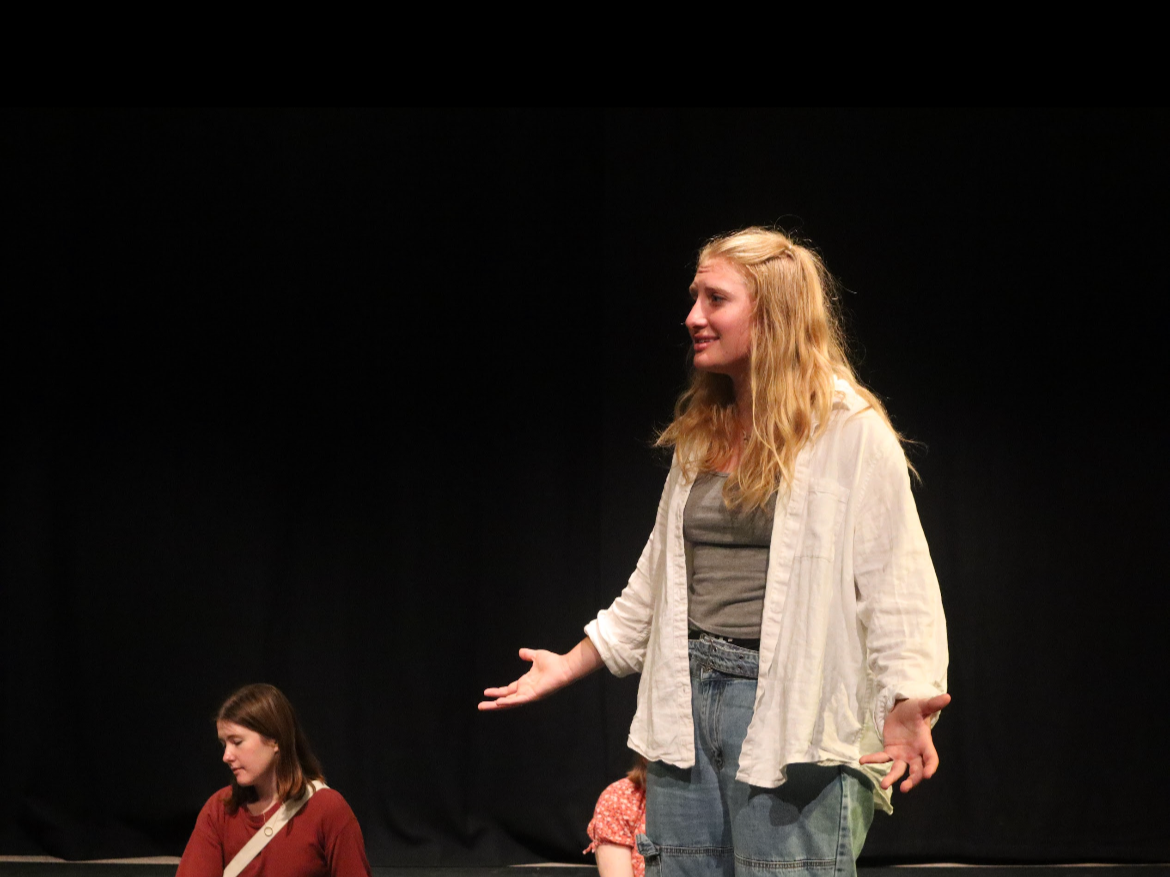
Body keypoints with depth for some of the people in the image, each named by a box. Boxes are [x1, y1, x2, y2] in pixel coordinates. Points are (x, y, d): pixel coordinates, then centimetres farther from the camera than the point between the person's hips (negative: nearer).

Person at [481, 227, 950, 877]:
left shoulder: (851, 431, -5)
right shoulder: (700, 434, 17)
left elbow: (896, 581, -11)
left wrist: (906, 703, -24)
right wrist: (571, 666, 26)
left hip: (791, 702, -7)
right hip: (688, 701, 7)